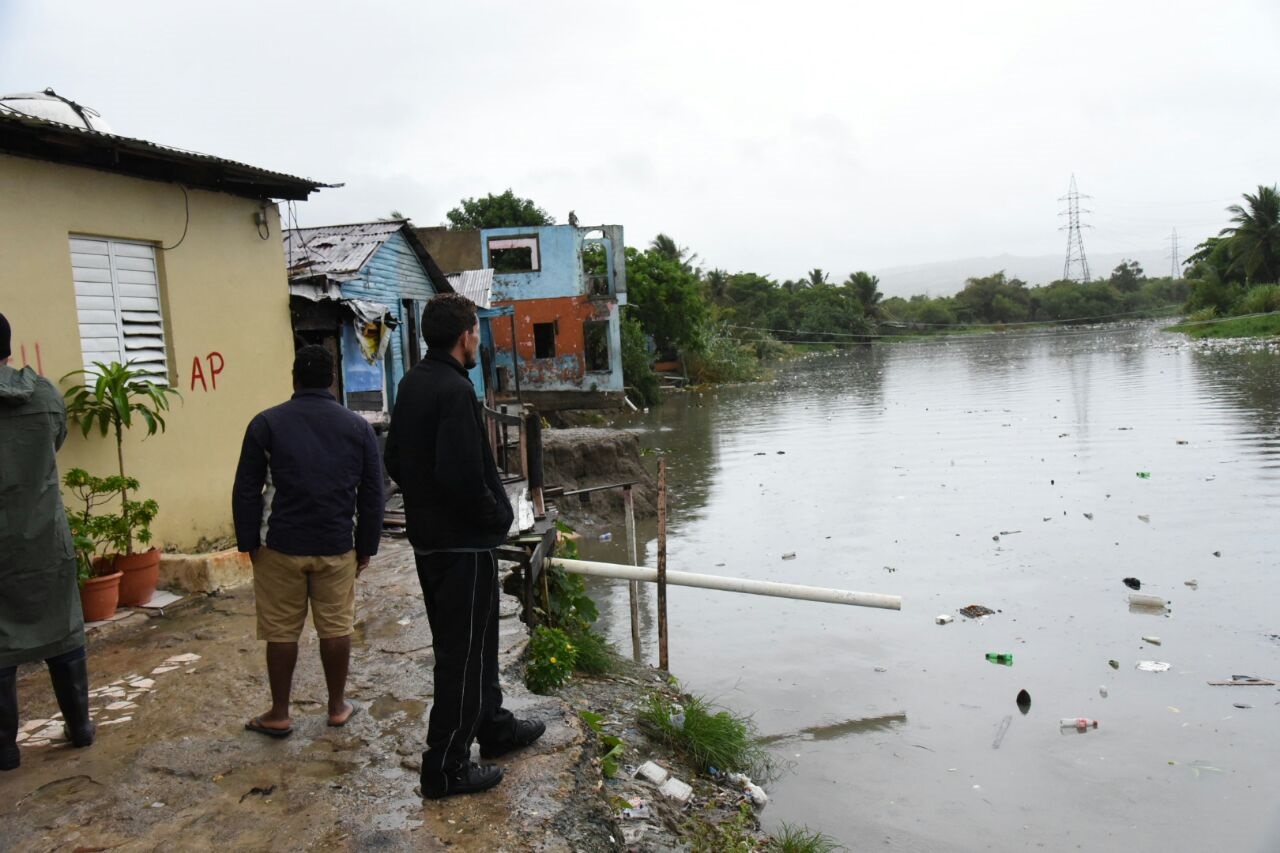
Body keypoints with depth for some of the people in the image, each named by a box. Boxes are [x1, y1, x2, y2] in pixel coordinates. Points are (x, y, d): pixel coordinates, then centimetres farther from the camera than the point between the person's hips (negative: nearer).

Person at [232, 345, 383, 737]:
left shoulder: (267, 423, -1)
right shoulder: (358, 426, 4)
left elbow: (246, 490, -1)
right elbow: (372, 494, 6)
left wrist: (249, 542, 7)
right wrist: (366, 546, 12)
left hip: (281, 546, -1)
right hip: (337, 547, 1)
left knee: (281, 631, 7)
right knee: (336, 628, 10)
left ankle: (279, 715, 17)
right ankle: (337, 706, 21)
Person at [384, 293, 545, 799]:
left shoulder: (411, 384, 8)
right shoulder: (454, 389, -21)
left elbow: (395, 460, 14)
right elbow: (463, 474, -28)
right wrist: (498, 516, -12)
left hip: (428, 537, 10)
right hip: (463, 543, -10)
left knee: (472, 642, 22)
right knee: (463, 652, 1)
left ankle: (494, 727, 38)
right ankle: (446, 767, 11)